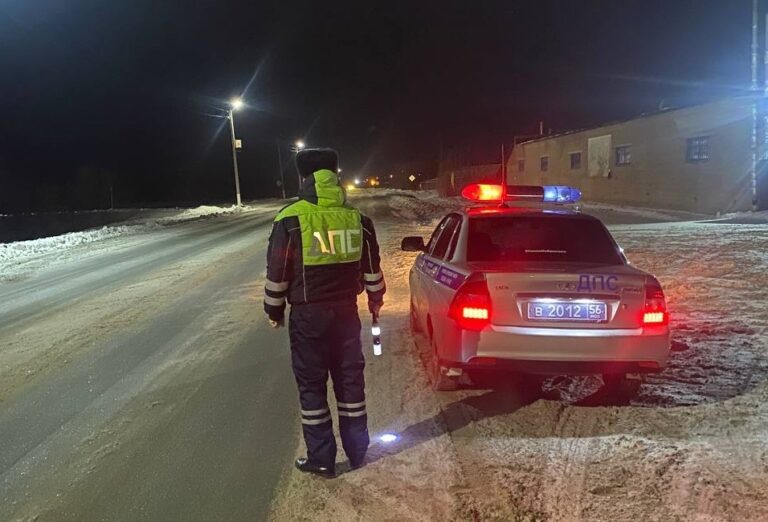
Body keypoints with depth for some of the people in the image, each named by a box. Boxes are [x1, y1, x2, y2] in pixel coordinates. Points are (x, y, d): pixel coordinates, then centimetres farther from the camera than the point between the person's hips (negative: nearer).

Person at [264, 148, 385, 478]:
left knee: (311, 385, 8)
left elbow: (277, 273, -6)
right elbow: (371, 268, 10)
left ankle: (321, 459, 17)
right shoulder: (356, 218, 2)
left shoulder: (291, 220, -11)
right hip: (346, 310, 4)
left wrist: (274, 310, 8)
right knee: (350, 379, 15)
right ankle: (357, 451, 26)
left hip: (308, 314, -4)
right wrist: (375, 299, 25)